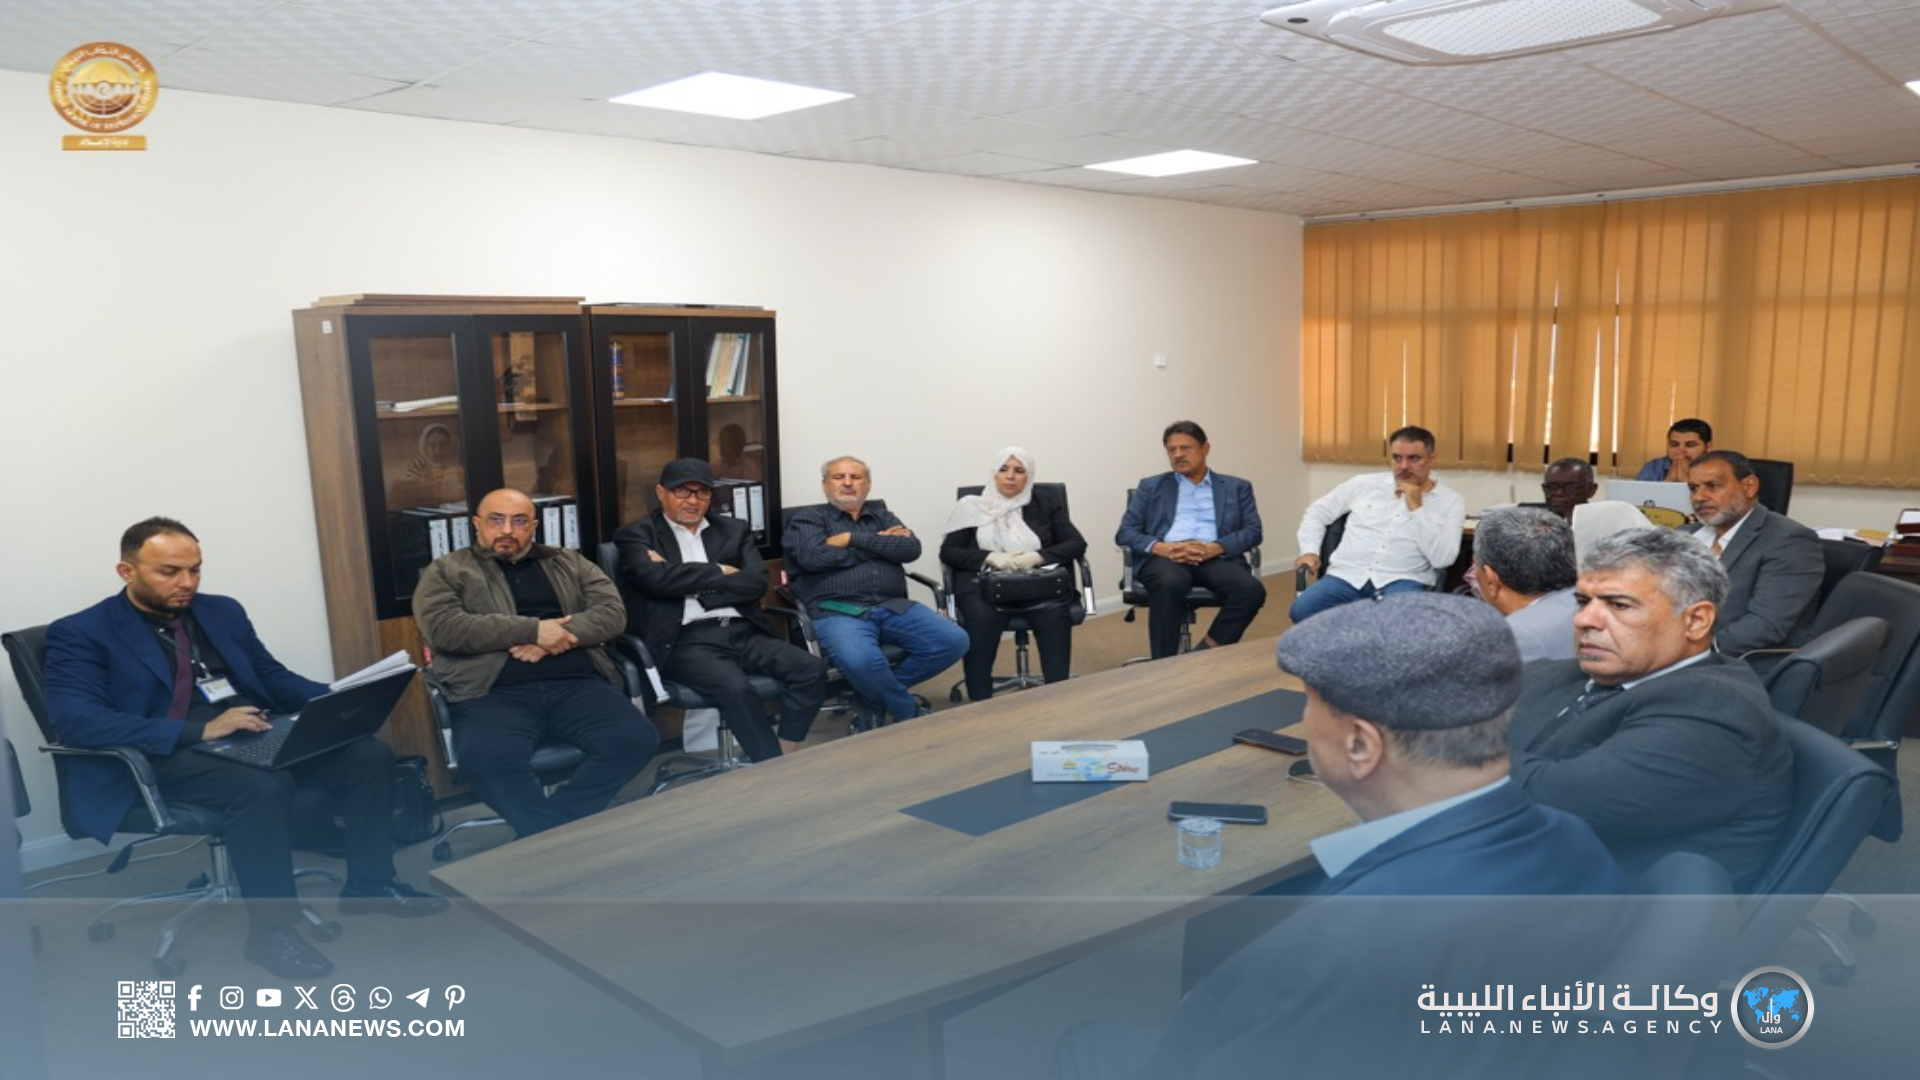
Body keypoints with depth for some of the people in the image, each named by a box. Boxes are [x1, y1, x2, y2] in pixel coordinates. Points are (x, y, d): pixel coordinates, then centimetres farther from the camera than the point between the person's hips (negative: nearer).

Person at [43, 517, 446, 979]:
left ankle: (370, 883, 3)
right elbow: (75, 719, -16)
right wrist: (199, 730, -27)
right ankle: (272, 931, -19)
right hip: (165, 753, -6)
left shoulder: (223, 611, 17)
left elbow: (274, 678, 21)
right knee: (265, 788, -36)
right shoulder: (81, 633, -2)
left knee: (370, 755, -14)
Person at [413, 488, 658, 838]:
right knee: (487, 758, -37)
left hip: (577, 684, 3)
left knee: (638, 739, -25)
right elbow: (443, 628, -4)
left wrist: (560, 635, -9)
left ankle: (543, 832, -16)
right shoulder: (447, 571, 15)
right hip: (494, 693, -2)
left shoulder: (569, 563, 23)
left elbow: (613, 612, 10)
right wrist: (533, 629, -10)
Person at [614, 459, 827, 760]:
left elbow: (756, 582, 5)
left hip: (743, 632, 4)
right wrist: (720, 572, -1)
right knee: (734, 688, -34)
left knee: (811, 668, -21)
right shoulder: (636, 535, 11)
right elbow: (654, 578, -10)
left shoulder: (734, 530, 20)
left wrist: (689, 584, -3)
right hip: (687, 640, -4)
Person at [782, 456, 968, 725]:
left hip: (892, 607, 5)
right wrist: (879, 544, 0)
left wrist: (853, 538, -3)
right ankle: (909, 711, -6)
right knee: (861, 661, -37)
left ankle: (873, 696, -3)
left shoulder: (883, 517, 23)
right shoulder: (808, 518, 12)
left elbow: (911, 548, 3)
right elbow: (813, 556, -10)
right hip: (836, 611, -5)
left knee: (954, 641, -16)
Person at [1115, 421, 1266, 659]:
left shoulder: (1236, 487, 20)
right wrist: (1160, 547, -12)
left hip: (1217, 558, 1)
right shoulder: (1151, 487, 19)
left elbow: (1253, 532, 7)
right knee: (1169, 584, -38)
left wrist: (1215, 548, -13)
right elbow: (1125, 533, 10)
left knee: (1252, 590, -31)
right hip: (1166, 558, -1)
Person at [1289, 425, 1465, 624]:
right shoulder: (1365, 484, 13)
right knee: (1301, 611, -28)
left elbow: (1443, 558, -7)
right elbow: (1317, 512, 20)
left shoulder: (1451, 501, 6)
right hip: (1347, 576, 2)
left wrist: (1416, 508, -8)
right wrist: (1310, 550, 3)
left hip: (1402, 581, -2)